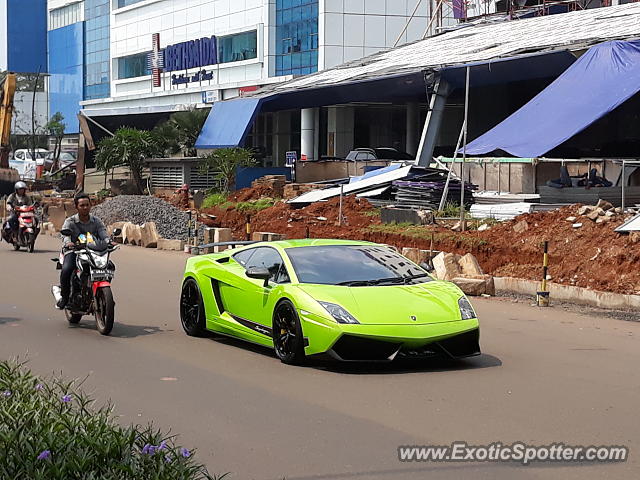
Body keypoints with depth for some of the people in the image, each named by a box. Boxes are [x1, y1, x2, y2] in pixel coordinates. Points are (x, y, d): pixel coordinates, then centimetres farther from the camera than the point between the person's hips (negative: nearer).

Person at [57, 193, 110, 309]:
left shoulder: (97, 221, 11)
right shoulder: (70, 221, 3)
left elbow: (104, 235, -3)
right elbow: (65, 235, -16)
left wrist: (109, 242, -27)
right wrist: (68, 243, -40)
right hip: (74, 252, -2)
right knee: (66, 270, -31)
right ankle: (64, 296, -8)